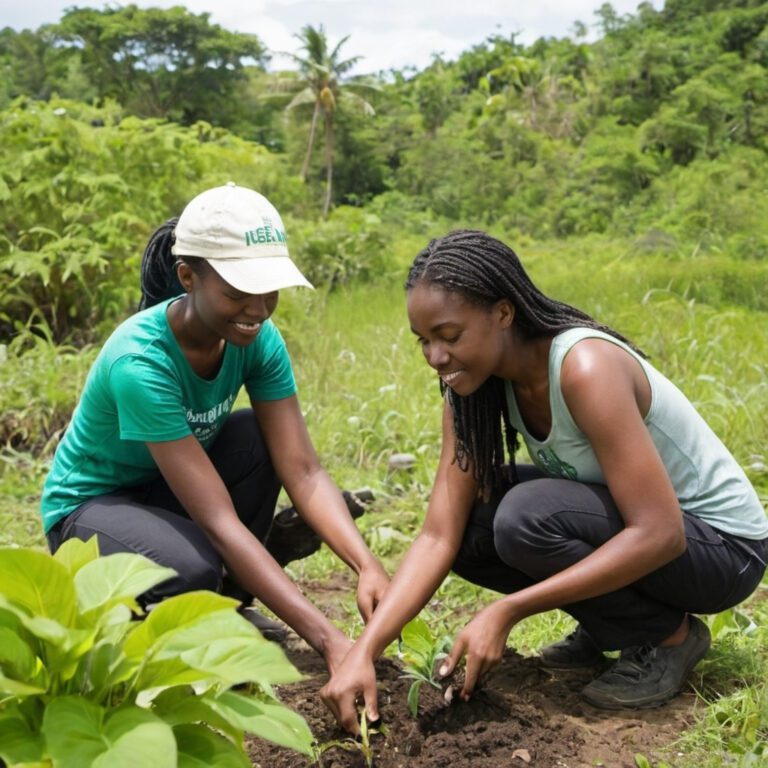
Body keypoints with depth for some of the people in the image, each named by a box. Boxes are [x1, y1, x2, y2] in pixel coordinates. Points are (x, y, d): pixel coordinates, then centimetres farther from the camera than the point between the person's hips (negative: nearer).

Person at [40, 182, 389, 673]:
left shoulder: (258, 338, -17)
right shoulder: (140, 361, -35)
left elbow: (303, 471, -21)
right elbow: (219, 521, -39)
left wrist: (366, 565, -39)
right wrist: (329, 641, -43)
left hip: (168, 488, 6)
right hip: (90, 505, -6)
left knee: (265, 437, -22)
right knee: (194, 568, -35)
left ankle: (228, 600, -2)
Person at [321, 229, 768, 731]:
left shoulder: (585, 367, -30)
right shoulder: (474, 389, -7)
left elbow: (660, 534, -32)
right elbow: (439, 537, -11)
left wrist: (507, 612, -33)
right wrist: (364, 652, -24)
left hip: (722, 544, -7)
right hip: (620, 522, 7)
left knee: (527, 517, -30)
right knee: (464, 523, -10)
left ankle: (668, 636, -5)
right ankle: (609, 622, 8)